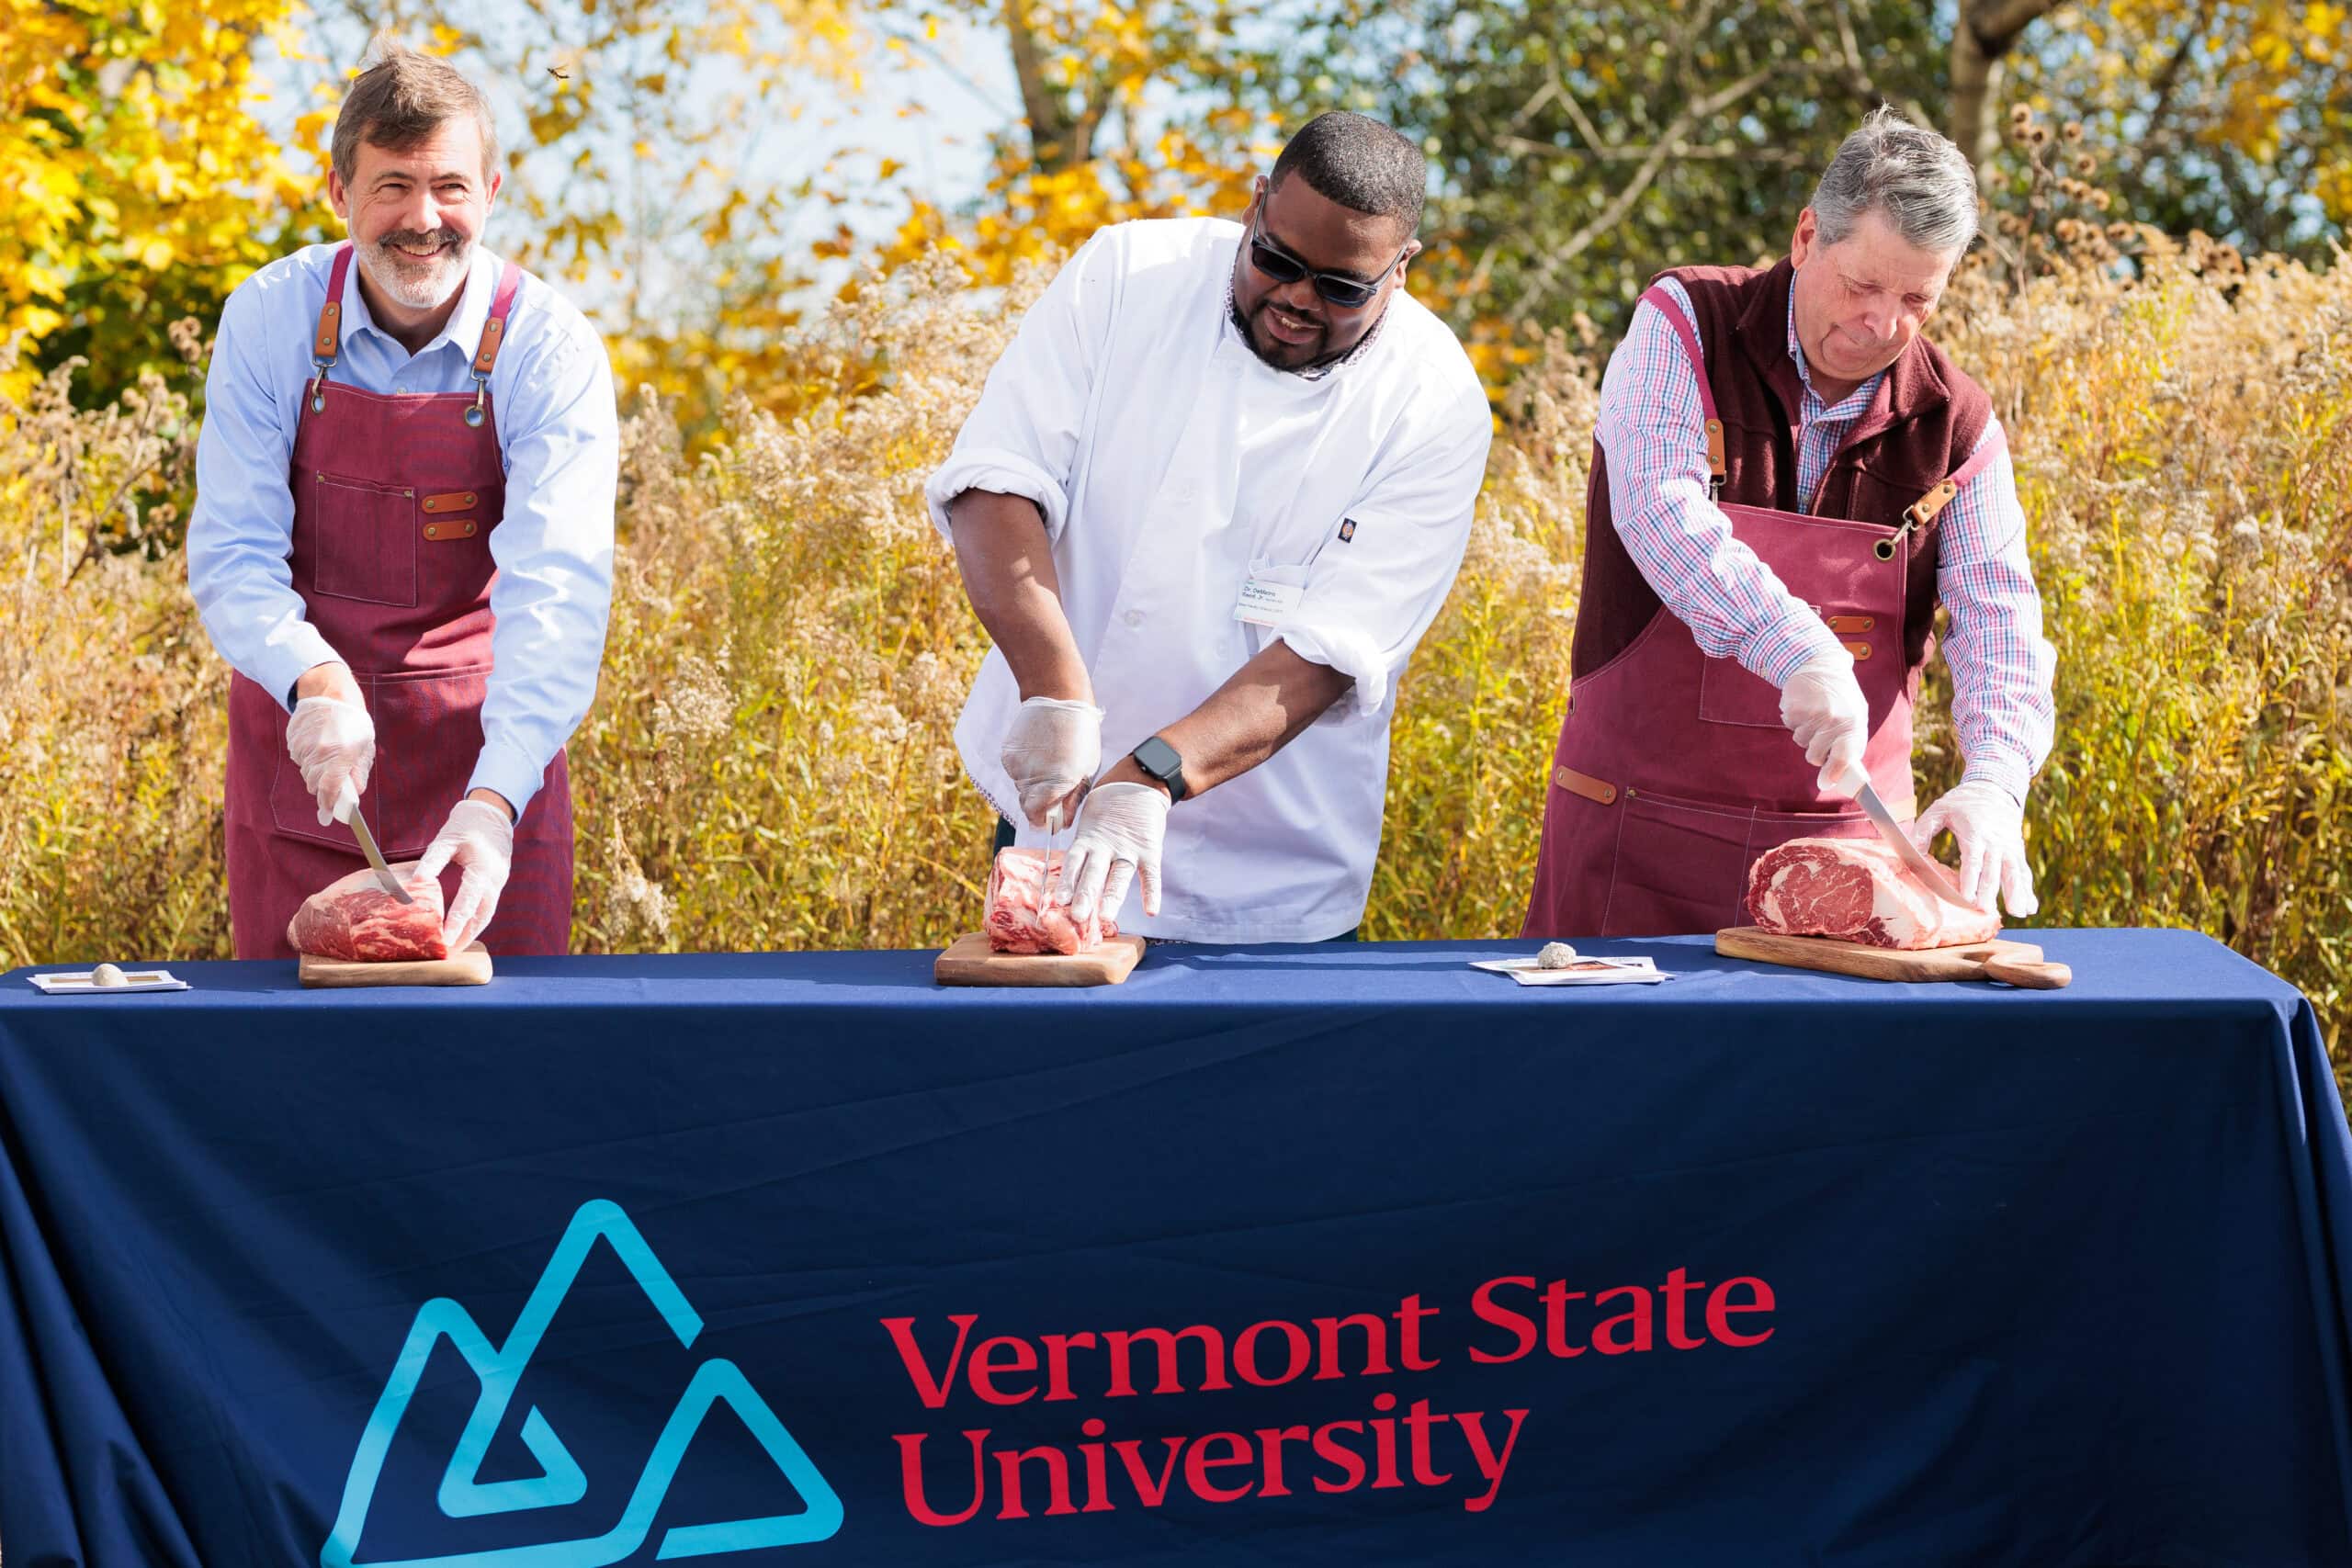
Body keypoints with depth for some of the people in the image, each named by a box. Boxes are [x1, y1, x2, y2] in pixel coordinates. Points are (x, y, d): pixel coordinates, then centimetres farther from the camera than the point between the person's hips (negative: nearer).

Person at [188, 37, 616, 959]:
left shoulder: (551, 353, -14)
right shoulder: (270, 319, -8)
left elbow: (555, 593, -24)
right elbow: (230, 554, -10)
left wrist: (495, 797, -38)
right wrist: (314, 681, -31)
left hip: (490, 750, -1)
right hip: (297, 741, 1)